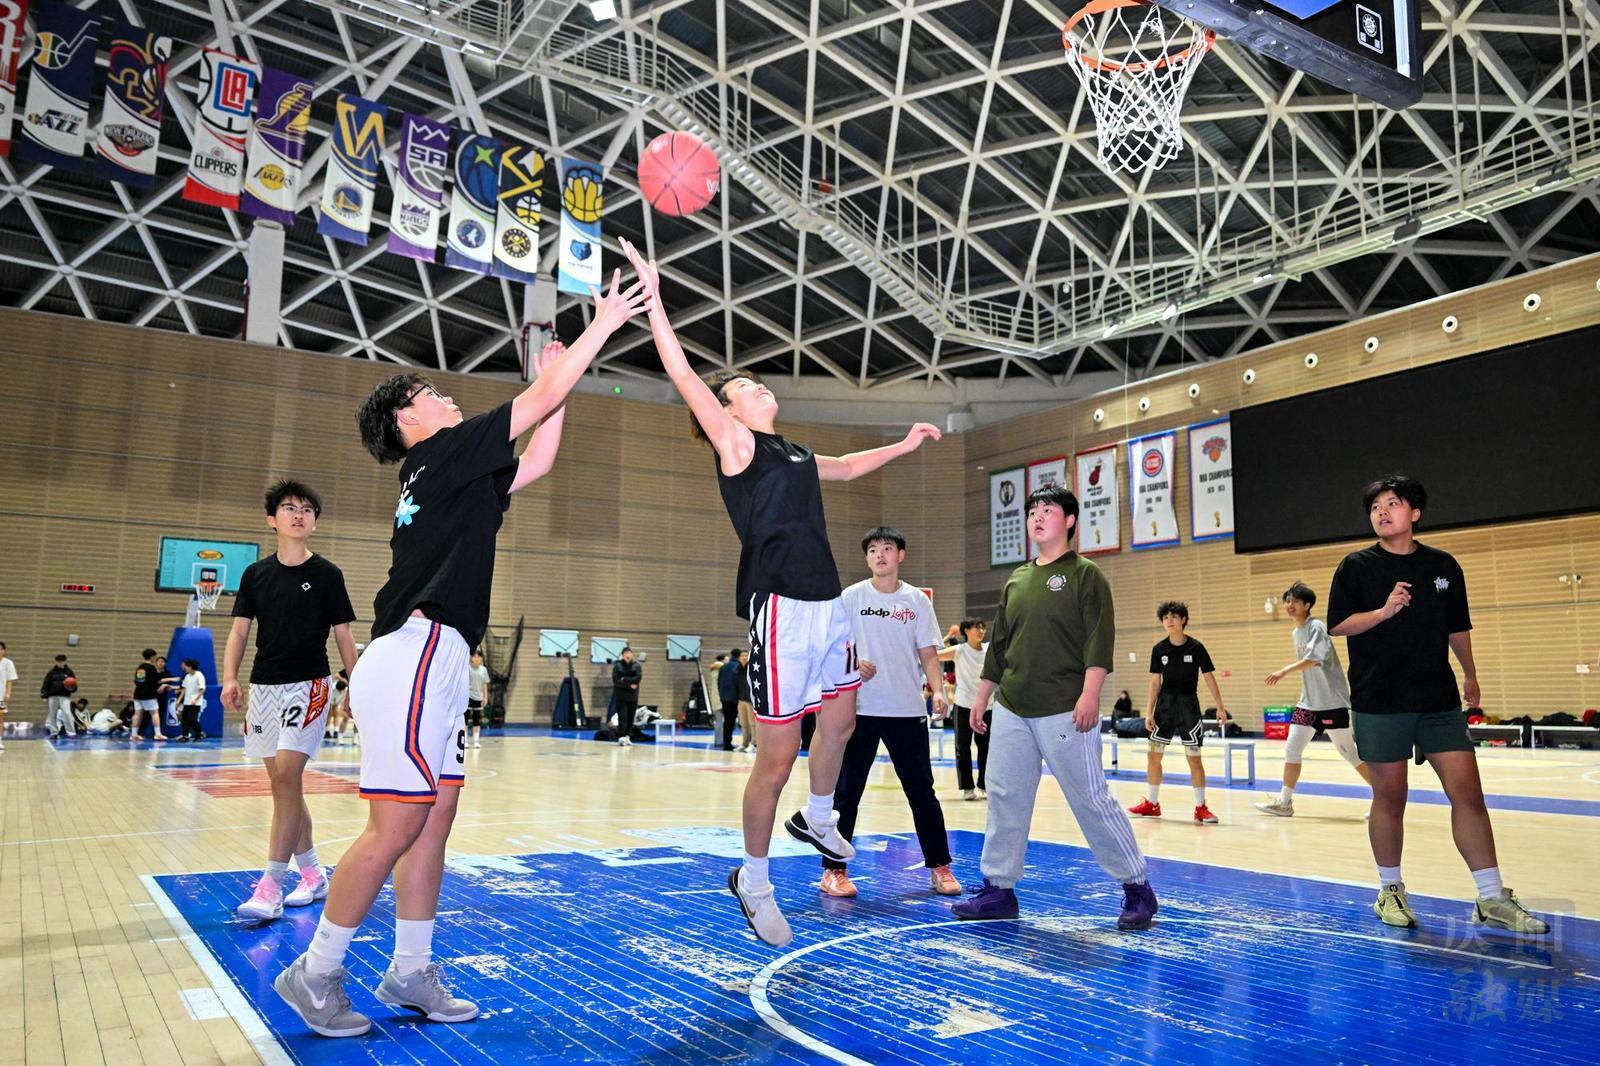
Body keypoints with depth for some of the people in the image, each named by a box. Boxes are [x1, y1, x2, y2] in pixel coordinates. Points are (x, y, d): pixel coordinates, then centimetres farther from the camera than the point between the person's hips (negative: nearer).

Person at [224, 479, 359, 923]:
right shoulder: (255, 574, 7)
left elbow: (343, 636, 2)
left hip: (308, 685, -4)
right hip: (264, 686, 5)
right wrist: (230, 678, -8)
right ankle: (312, 874, 22)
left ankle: (271, 887, -12)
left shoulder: (327, 575, -1)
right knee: (283, 782, 9)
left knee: (287, 775, -15)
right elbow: (239, 629, 7)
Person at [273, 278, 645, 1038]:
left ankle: (410, 973, 18)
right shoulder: (442, 453, -3)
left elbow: (537, 461, 29)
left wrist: (556, 382, 27)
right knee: (395, 829, -6)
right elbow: (543, 399, -4)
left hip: (435, 662, 10)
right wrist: (605, 322, 4)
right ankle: (315, 973, 8)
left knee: (435, 819, 10)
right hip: (412, 656, -10)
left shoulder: (451, 475, 21)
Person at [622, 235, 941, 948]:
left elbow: (847, 467, 39)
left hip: (829, 606, 8)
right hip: (782, 612, -8)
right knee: (777, 757, -2)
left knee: (840, 721, 21)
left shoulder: (797, 456, 20)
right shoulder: (736, 446, -2)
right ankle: (753, 882, 17)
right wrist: (653, 298, -14)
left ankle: (817, 819, 46)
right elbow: (684, 377, -11)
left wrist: (905, 446, 40)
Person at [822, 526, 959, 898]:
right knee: (847, 791, 2)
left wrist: (937, 690, -10)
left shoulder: (917, 600, 5)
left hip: (908, 710, 1)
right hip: (861, 708, -1)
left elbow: (928, 652, 5)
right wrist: (852, 663, -15)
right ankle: (833, 870, 12)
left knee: (922, 791, 8)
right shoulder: (851, 596, 2)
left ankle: (939, 867, 20)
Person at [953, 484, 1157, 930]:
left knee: (1091, 799, -2)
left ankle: (1137, 889, 13)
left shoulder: (1085, 575, -1)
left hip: (1064, 712, -6)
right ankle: (998, 889, 17)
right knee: (1004, 798, 7)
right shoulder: (1015, 580, 16)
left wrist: (1090, 694, -20)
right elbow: (998, 644, 20)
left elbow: (1099, 640, -10)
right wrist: (982, 696, 17)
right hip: (1010, 710, 6)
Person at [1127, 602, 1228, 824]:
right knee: (1153, 754, 5)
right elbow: (1155, 682, 5)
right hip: (1165, 704, 3)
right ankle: (1152, 804, 19)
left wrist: (1220, 708, -6)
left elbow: (1209, 678, -2)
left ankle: (1201, 808, 9)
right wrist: (1149, 712, 1)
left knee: (1194, 757, -4)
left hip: (1188, 704, -3)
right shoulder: (1159, 649, 0)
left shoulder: (1196, 647, -7)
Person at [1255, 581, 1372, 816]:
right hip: (1308, 703, 8)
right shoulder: (1297, 633, 12)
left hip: (1332, 702, -8)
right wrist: (1305, 696, 18)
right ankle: (1284, 802, 8)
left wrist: (1284, 671, -38)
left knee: (1349, 753, 0)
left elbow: (1312, 659, -29)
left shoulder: (1316, 627, -13)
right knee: (1292, 749, 2)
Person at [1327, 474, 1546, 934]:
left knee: (1468, 792, -2)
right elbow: (1337, 624, -6)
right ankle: (1391, 891, 19)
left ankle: (1492, 899, 8)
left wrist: (1471, 676, 25)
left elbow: (1457, 627, 19)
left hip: (1439, 701, 3)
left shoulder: (1444, 566, 9)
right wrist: (1383, 610, -19)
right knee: (1390, 797, 4)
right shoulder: (1357, 566, 0)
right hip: (1379, 703, -3)